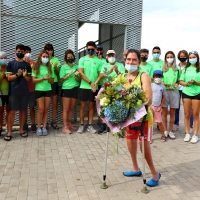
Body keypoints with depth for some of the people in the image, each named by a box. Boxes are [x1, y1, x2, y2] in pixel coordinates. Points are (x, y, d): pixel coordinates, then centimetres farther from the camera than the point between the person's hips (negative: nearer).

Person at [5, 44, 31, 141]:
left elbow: (29, 79, 8)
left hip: (24, 91, 3)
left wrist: (24, 75, -14)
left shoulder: (27, 65, 9)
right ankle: (9, 132, 4)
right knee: (12, 111, -2)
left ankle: (21, 129, 19)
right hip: (13, 91, -2)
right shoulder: (10, 64, 3)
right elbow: (9, 78, -2)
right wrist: (17, 74, -18)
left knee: (23, 110, 7)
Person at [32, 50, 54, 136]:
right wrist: (43, 78, -18)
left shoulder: (50, 67, 8)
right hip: (39, 90, -3)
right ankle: (39, 128, 8)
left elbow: (52, 81, 9)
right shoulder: (36, 67, -2)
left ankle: (44, 127, 11)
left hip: (48, 90, 3)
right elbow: (34, 80, -7)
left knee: (46, 109, 4)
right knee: (41, 109, -5)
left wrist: (49, 78, -12)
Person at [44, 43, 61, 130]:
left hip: (54, 83, 2)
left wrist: (55, 67, -12)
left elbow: (59, 72, 6)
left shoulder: (55, 59, 7)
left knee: (55, 104, 6)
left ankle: (53, 121, 20)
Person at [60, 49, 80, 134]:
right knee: (66, 109, -3)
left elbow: (78, 80, 8)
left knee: (71, 108, 12)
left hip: (75, 89, 4)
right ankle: (65, 127, -1)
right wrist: (69, 75, -14)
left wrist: (76, 76, -12)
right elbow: (61, 80, -2)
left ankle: (69, 124, 23)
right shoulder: (63, 67, -2)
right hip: (66, 89, -4)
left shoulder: (76, 66, 8)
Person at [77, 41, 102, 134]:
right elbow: (81, 73, -5)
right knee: (83, 105, 5)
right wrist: (90, 83, -13)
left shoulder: (98, 61, 5)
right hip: (84, 86, -1)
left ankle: (90, 125, 16)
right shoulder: (82, 59, 2)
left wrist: (95, 84, -12)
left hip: (94, 87, 1)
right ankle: (81, 125, 14)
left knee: (92, 106, 7)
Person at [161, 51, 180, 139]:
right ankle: (165, 131, 11)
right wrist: (164, 84, -14)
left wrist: (177, 84, -7)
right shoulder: (162, 68, 6)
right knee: (164, 112, 0)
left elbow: (178, 80, 14)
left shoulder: (177, 69, 9)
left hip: (174, 91, 1)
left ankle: (170, 131, 16)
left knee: (172, 112, 6)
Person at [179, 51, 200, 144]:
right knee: (186, 114, 7)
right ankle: (187, 133, 18)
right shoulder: (185, 69, 8)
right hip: (186, 93, 2)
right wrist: (187, 83, -13)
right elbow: (180, 81, 5)